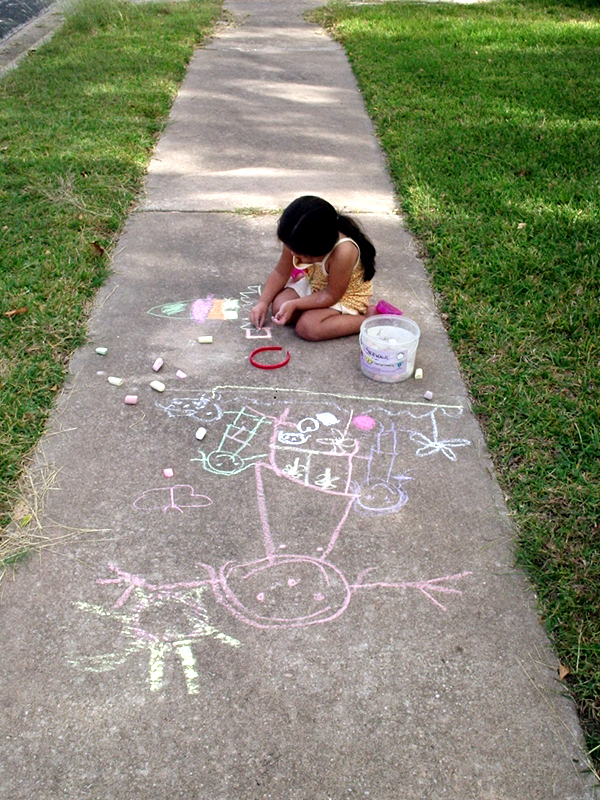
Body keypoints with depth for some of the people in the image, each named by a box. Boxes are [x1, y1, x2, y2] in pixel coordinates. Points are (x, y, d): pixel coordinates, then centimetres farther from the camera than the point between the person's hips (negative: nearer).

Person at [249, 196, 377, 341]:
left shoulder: (343, 252, -41)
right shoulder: (297, 241, -22)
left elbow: (332, 295, -28)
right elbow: (281, 273, -6)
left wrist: (293, 305, -29)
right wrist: (263, 302, -13)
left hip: (345, 295, -7)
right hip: (316, 285, 7)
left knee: (307, 327, -26)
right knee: (279, 305, -13)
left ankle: (367, 319, -14)